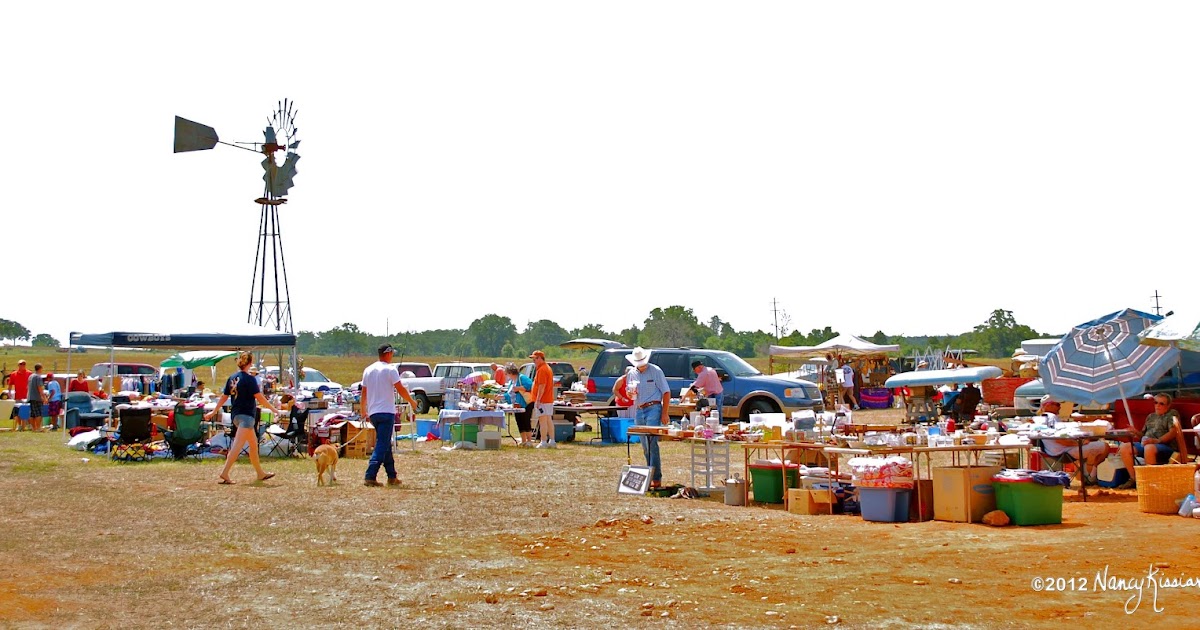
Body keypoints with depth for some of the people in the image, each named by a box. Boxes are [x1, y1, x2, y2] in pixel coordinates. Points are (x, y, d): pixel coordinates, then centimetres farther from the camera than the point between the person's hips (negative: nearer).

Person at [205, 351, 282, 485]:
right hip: (246, 415, -8)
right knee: (238, 445, -11)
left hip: (236, 414, 8)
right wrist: (274, 410, -8)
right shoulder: (249, 379, -12)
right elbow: (259, 397, -14)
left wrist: (214, 412, 24)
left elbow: (224, 397, 14)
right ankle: (225, 473, -19)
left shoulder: (232, 378, 8)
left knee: (253, 443, 17)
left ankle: (260, 473, 24)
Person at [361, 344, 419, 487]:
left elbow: (364, 392, 16)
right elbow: (400, 389, -9)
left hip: (373, 412, 7)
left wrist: (364, 409, 27)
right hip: (386, 411, -7)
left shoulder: (368, 370, 12)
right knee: (382, 445, -7)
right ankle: (370, 477, -15)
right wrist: (412, 401, 5)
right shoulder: (390, 369, -9)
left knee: (385, 444, 16)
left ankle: (392, 476, 20)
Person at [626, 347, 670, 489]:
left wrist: (664, 413, -10)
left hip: (653, 409, -6)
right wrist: (630, 393, -5)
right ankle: (649, 475, 18)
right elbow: (629, 393, 22)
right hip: (639, 411, 6)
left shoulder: (655, 371, -3)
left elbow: (666, 392, -4)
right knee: (645, 446, 10)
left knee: (652, 443, -15)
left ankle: (656, 479, -16)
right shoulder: (632, 374, 13)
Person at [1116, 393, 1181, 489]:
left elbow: (1173, 432, -9)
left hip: (1166, 446, -7)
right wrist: (1136, 433, 2)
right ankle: (1133, 479, -13)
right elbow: (1143, 434, 27)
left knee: (1149, 448, -40)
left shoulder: (1172, 414, 7)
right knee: (1125, 447, -15)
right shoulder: (1151, 416, 28)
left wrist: (1157, 440, -24)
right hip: (1145, 444, 7)